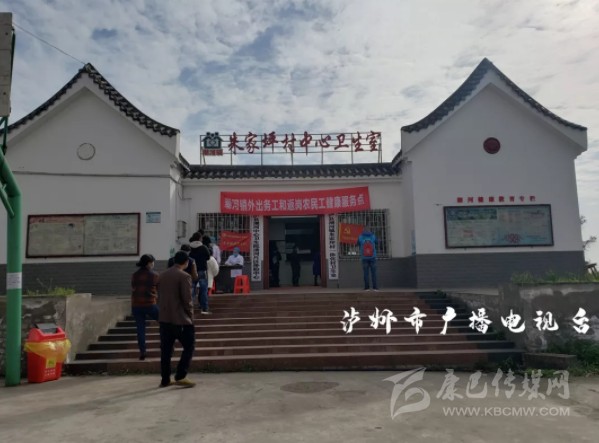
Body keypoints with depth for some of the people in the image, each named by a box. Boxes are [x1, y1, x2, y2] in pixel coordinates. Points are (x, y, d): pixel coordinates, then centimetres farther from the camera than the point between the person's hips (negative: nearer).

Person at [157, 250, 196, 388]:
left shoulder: (162, 275, 10)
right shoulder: (184, 276, -13)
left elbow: (159, 296, 14)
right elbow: (187, 300, -15)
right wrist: (190, 316, -2)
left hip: (164, 318, 7)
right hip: (180, 319, -7)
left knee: (166, 349, 11)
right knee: (189, 347, 4)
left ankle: (165, 379, 16)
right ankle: (180, 376, 0)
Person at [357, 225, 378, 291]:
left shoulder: (360, 237, -1)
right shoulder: (373, 236, 0)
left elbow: (358, 244, 17)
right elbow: (376, 243, 19)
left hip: (364, 258, 0)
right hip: (372, 257, 0)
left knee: (366, 273, 1)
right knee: (373, 273, 2)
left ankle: (367, 287, -2)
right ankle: (375, 287, -2)